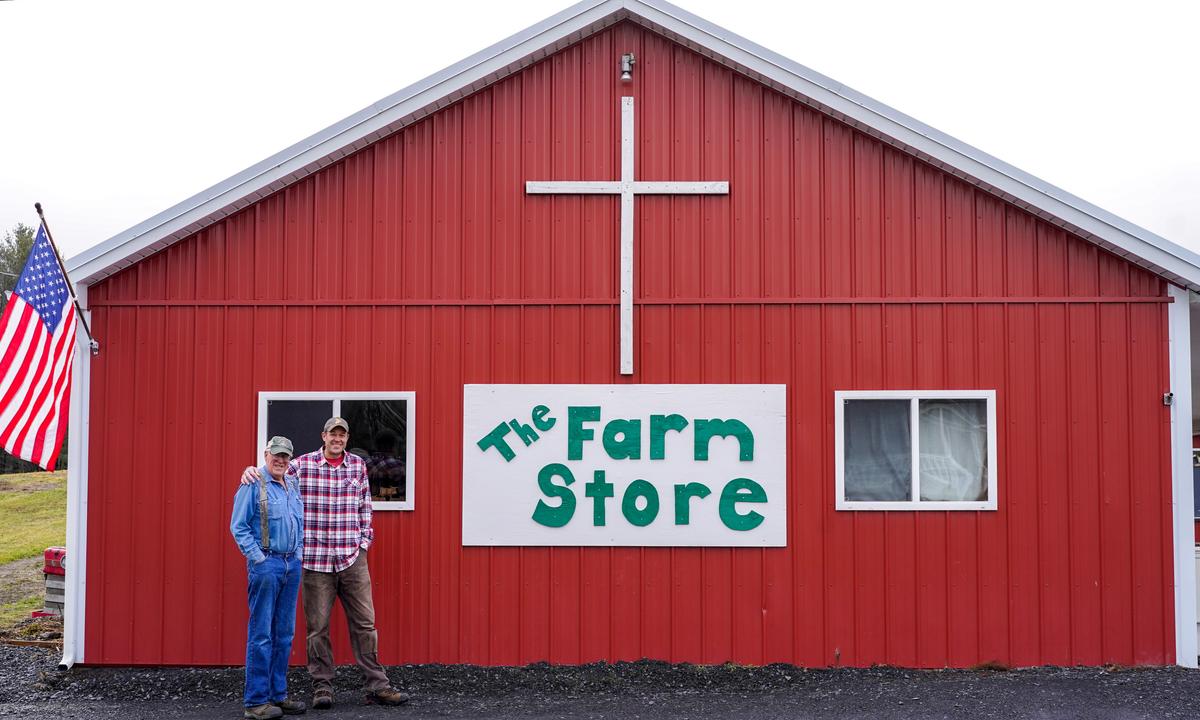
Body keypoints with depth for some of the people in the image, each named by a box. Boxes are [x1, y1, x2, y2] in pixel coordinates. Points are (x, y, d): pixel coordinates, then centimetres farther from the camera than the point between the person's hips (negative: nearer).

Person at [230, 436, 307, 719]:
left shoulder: (293, 485, 14)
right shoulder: (253, 484, -8)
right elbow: (238, 526, -10)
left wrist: (299, 552, 12)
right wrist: (258, 558, -13)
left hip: (292, 564, 7)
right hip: (266, 564, -7)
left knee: (284, 634, 10)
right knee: (261, 634, -5)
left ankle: (278, 695, 18)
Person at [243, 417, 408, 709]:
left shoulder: (358, 465, 8)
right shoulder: (303, 464, 0)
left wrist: (364, 540, 7)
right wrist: (252, 471, -15)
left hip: (353, 558, 2)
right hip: (315, 560, -2)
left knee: (364, 622, 4)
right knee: (317, 627, 3)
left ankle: (376, 685, 10)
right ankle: (322, 686, 15)